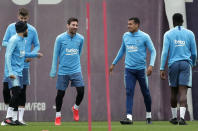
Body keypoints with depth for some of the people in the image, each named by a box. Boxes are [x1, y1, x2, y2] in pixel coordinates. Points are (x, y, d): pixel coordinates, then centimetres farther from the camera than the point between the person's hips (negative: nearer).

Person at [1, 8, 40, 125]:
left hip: (24, 64, -1)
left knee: (22, 91, 0)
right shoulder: (11, 27, 2)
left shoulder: (32, 30, 0)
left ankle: (20, 118, 6)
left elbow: (37, 46, 9)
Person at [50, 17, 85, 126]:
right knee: (60, 93, 3)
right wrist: (53, 72, -1)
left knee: (81, 91, -10)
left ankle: (76, 108, 18)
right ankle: (58, 115, 20)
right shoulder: (60, 38, -4)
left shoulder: (80, 39, 4)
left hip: (76, 71, 2)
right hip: (63, 71, -2)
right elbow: (55, 55, 0)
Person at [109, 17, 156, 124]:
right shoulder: (125, 36, 8)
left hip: (141, 69, -3)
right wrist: (113, 64, 25)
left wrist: (151, 65, -17)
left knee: (145, 93, 8)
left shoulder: (144, 37, -5)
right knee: (129, 92, -11)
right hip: (129, 69, 3)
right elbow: (122, 51, 22)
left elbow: (153, 51, -3)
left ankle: (148, 115, 27)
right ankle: (129, 117, -18)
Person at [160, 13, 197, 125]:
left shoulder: (168, 34, 4)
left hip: (173, 64, 1)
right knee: (183, 92, -8)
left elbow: (165, 52, -4)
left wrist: (162, 69, -4)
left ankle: (174, 117, 23)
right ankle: (182, 117, -23)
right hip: (186, 64, -1)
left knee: (174, 91, 14)